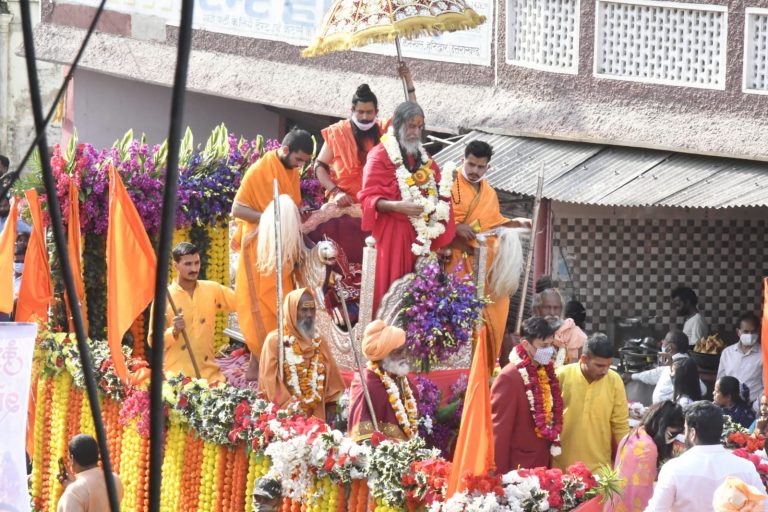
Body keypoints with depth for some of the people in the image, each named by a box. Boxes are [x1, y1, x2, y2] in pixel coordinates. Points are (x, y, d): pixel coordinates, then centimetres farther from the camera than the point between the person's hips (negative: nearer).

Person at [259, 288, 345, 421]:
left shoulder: (319, 342, 13)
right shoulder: (275, 341, -3)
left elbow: (331, 379, 13)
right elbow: (270, 382, -9)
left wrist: (330, 409, 2)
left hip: (317, 415, 4)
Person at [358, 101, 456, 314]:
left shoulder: (422, 156, 15)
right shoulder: (380, 155, -7)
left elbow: (433, 188, 23)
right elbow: (368, 197, -13)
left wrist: (444, 187, -1)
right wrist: (397, 206, -28)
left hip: (420, 232, 6)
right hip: (392, 231, -6)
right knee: (391, 286, -5)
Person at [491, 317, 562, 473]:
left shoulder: (547, 373, 6)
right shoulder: (509, 377, -17)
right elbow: (500, 431, -17)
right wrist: (501, 475, -16)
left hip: (543, 465, 7)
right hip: (518, 468, -7)